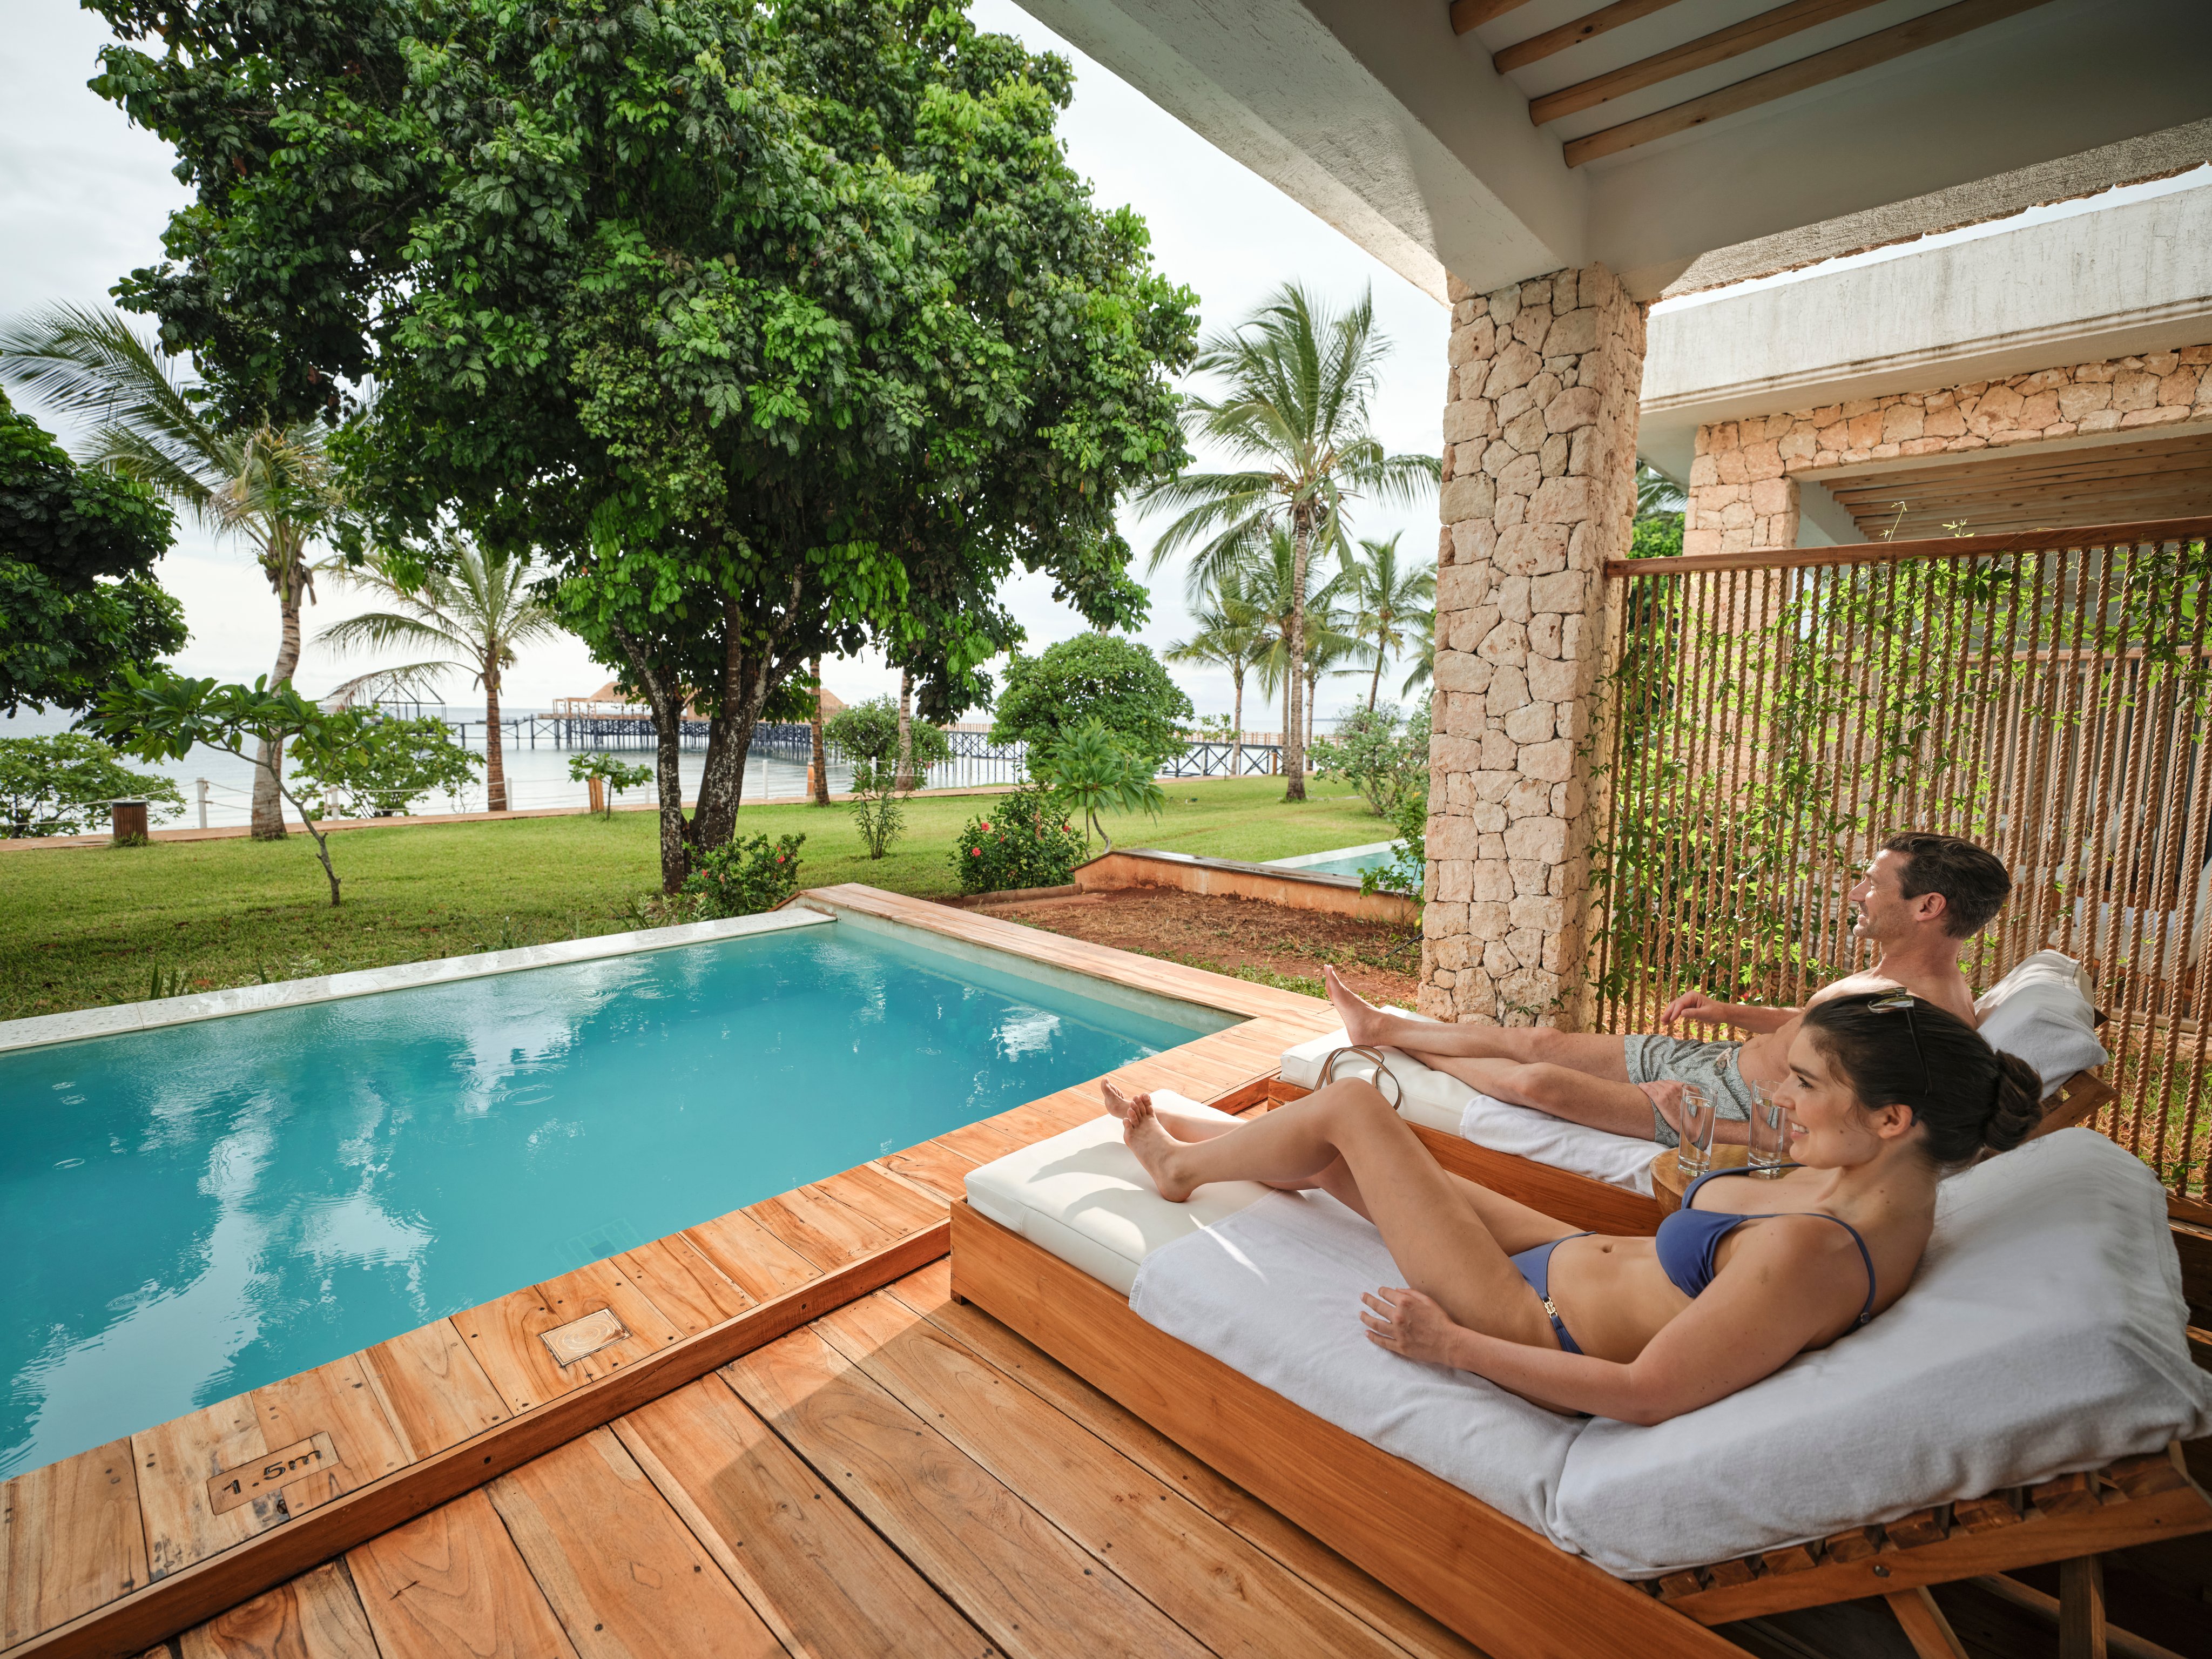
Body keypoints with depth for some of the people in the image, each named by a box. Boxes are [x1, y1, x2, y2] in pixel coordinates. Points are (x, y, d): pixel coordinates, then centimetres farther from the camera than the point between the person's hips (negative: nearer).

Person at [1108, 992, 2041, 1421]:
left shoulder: (1813, 1253, -34)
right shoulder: (1886, 1181, -4)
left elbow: (1644, 1394, -30)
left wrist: (1451, 1346, -22)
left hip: (1542, 1328, -8)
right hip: (1576, 1255, 9)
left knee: (1347, 1109, -5)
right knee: (1335, 1156, 13)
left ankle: (1180, 1166, 25)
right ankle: (1187, 1138, 42)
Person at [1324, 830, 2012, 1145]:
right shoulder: (1894, 972, 8)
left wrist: (1704, 1123, -25)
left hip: (1729, 1111, -9)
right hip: (1713, 1059, 9)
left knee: (1539, 1081, -15)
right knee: (1540, 1040, 6)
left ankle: (1394, 1045, 9)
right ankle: (1382, 1026, 18)